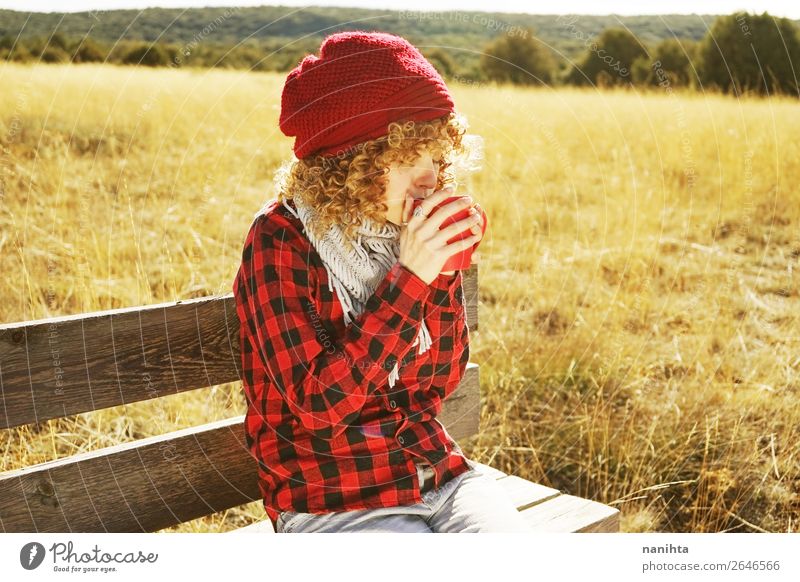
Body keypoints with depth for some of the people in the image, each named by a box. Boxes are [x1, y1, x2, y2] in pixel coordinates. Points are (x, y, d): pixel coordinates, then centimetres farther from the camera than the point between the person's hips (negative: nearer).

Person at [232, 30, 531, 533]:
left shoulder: (404, 229, 1)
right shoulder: (280, 240, -13)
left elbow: (442, 379, 3)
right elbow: (317, 401, -21)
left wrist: (444, 271, -11)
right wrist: (409, 278, -24)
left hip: (436, 469, 5)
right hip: (329, 499, -5)